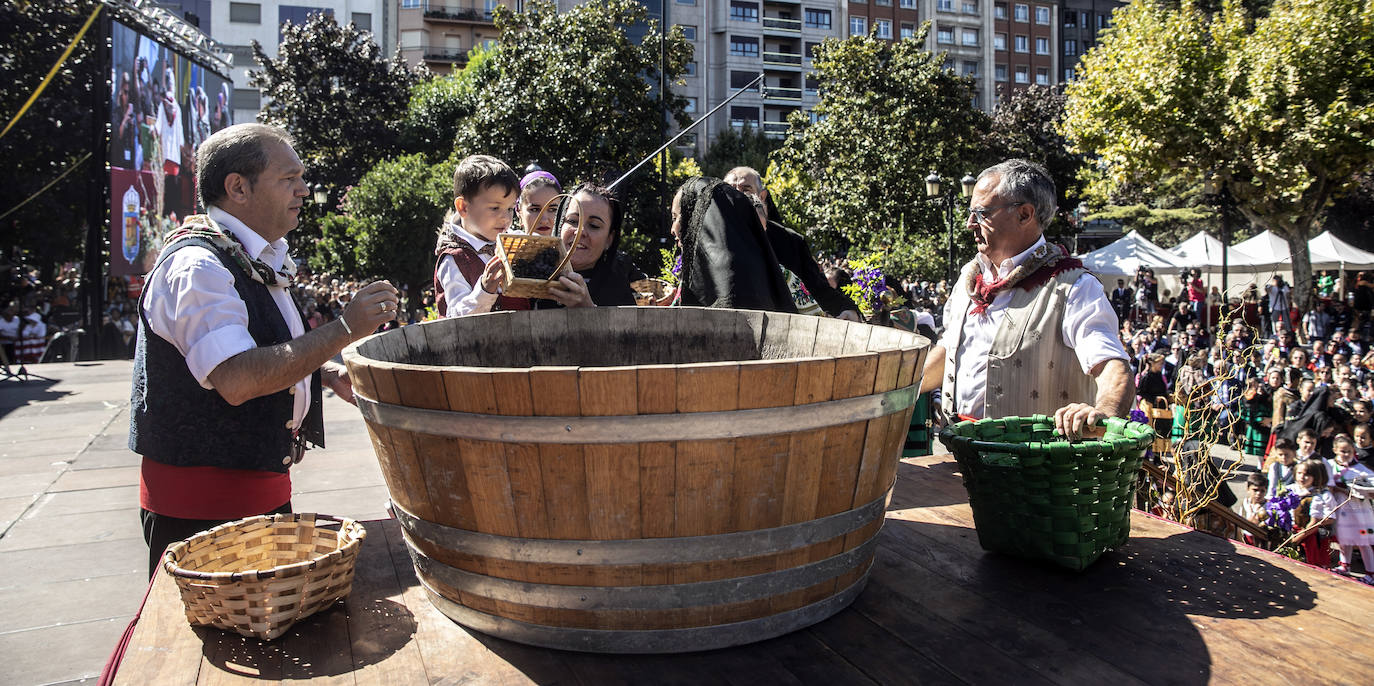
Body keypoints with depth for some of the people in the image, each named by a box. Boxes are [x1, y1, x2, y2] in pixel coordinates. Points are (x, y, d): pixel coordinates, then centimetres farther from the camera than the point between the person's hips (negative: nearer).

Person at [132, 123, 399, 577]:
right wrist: (344, 330, -31)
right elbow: (236, 379, -33)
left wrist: (327, 374, 6)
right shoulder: (196, 265, -20)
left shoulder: (260, 260, 11)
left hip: (260, 488, 9)